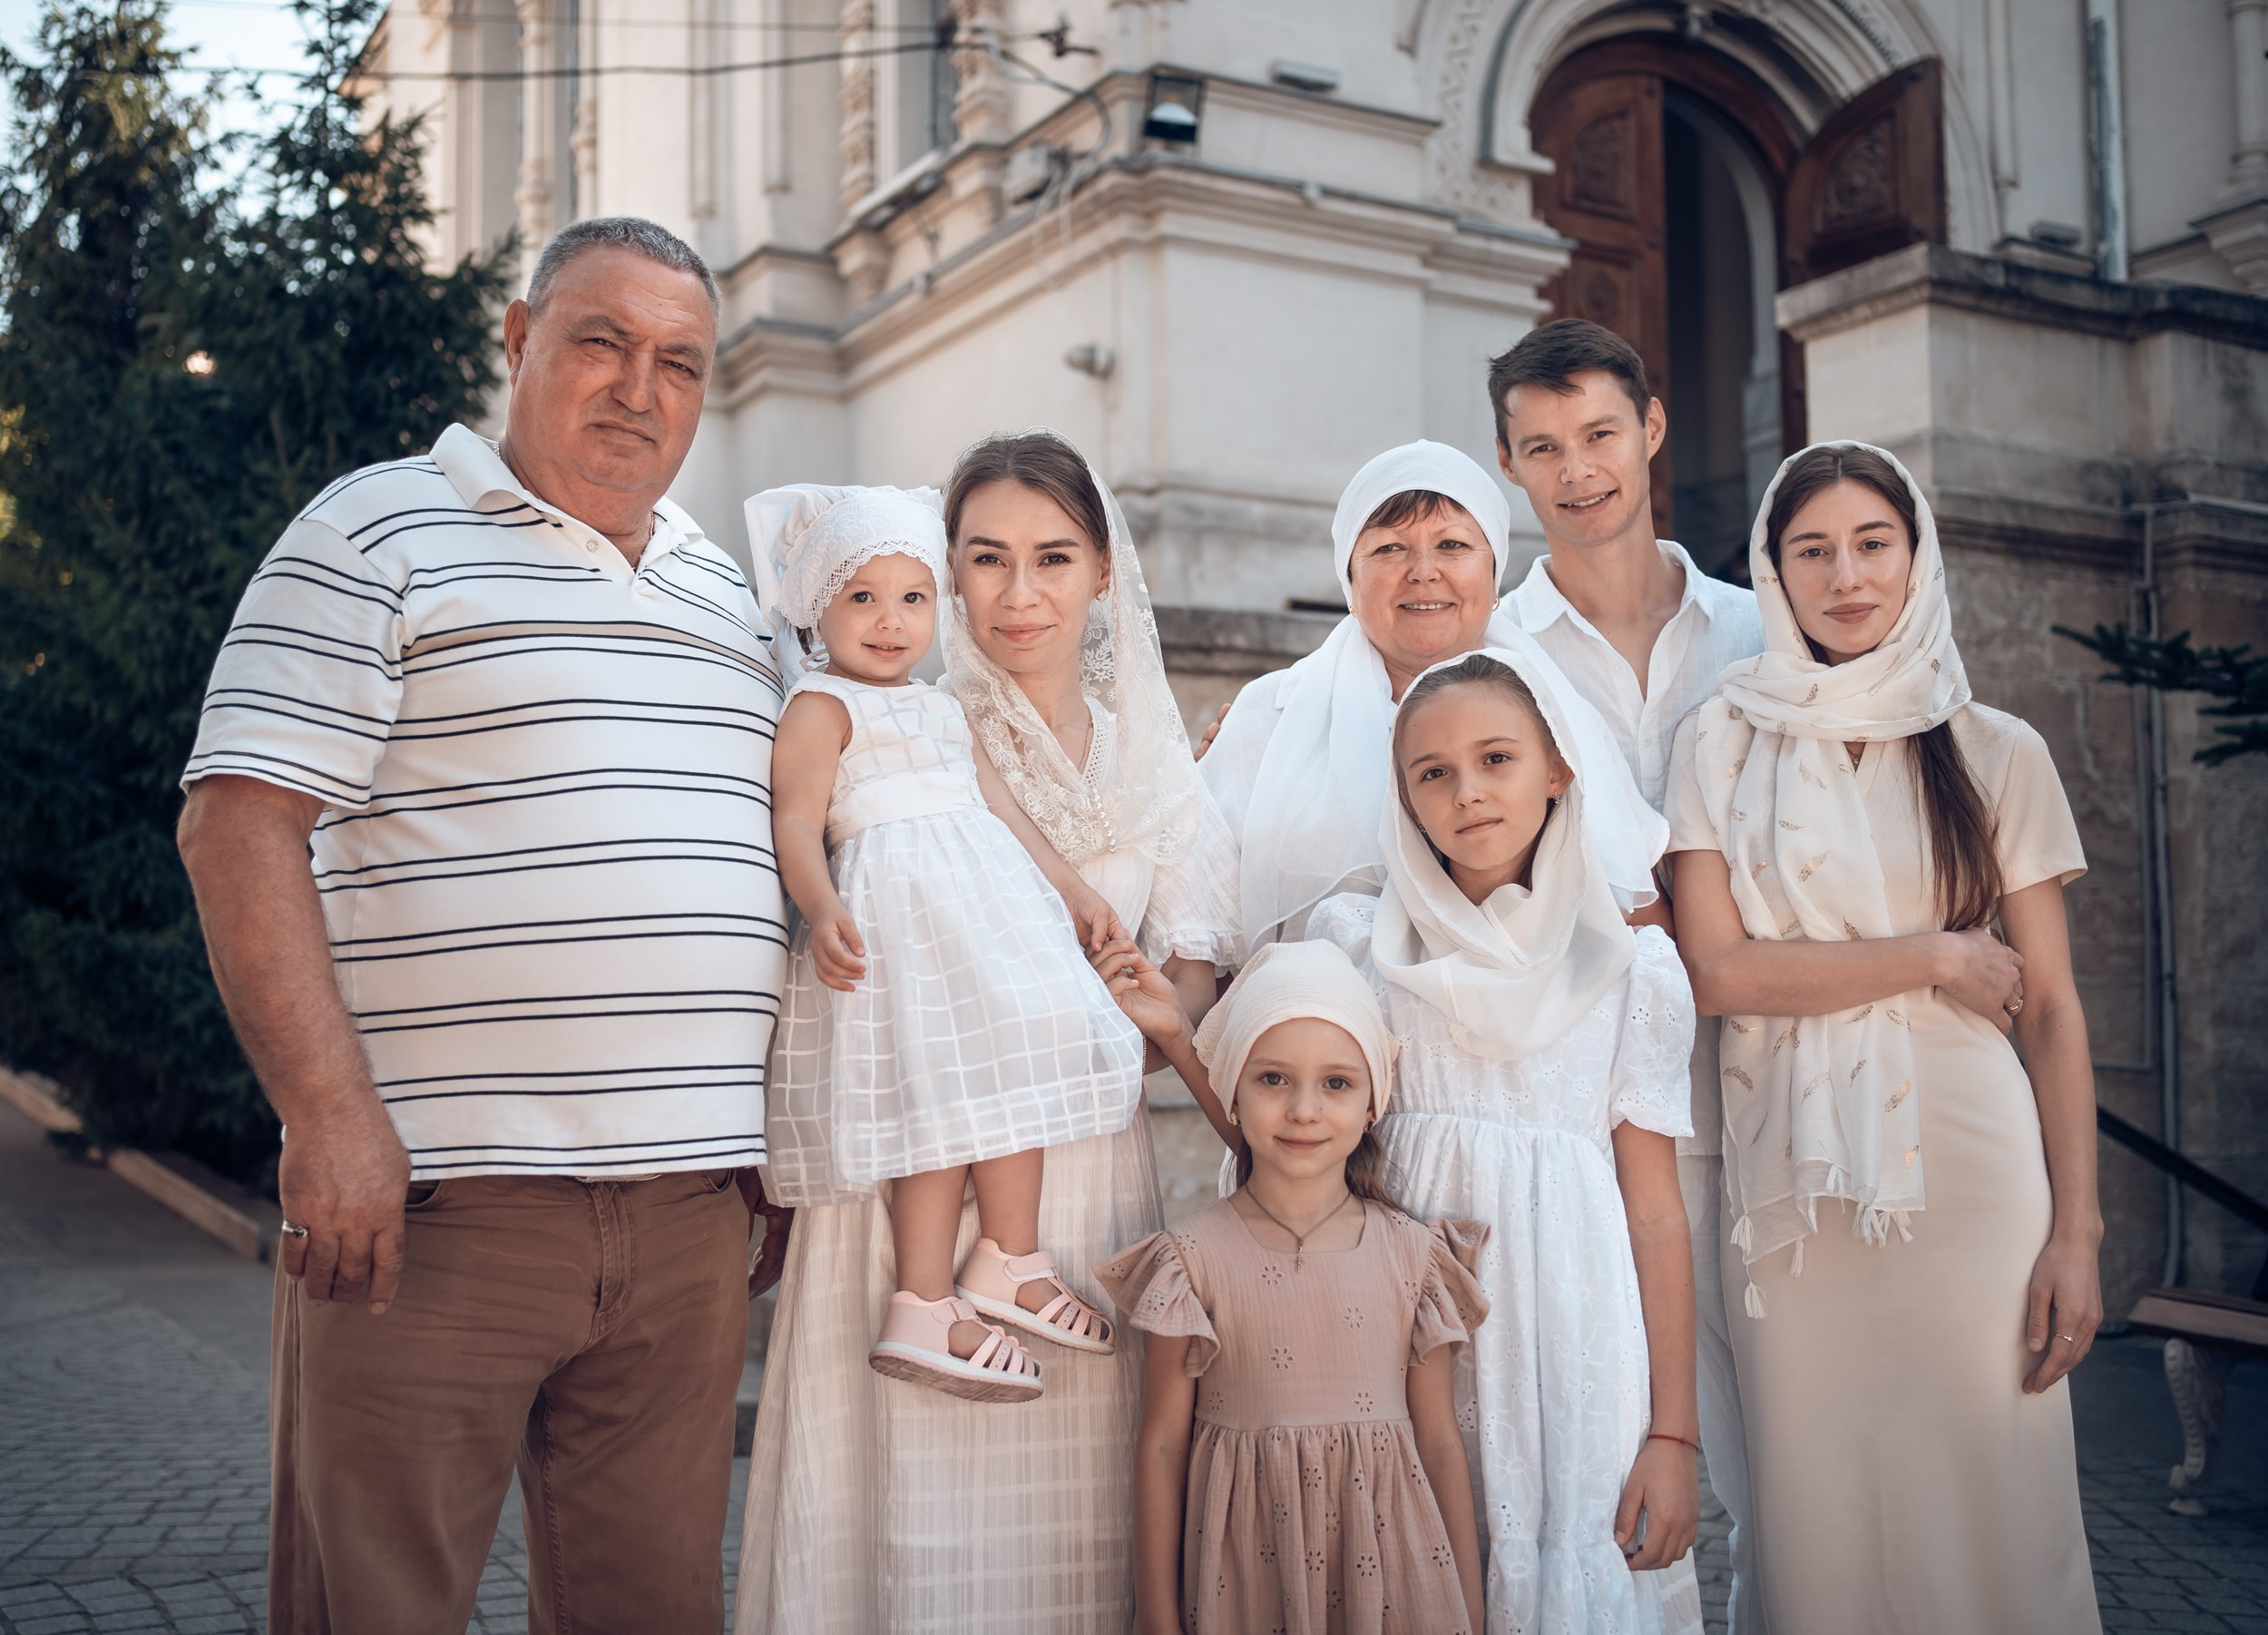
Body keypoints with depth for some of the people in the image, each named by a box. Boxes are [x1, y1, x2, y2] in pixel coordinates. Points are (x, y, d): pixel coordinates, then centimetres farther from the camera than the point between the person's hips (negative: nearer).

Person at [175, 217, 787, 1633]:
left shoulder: (727, 591, 19)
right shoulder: (377, 534, 0)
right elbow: (242, 825, -9)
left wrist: (775, 1148, 18)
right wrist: (331, 1117, -17)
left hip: (690, 1212, 6)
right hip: (442, 1197, -5)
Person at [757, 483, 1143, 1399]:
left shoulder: (942, 711, 23)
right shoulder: (820, 705, -2)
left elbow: (999, 807, 27)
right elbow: (795, 822, -12)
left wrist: (1073, 889, 26)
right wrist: (822, 909, -28)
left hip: (988, 902, 8)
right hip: (897, 909, -8)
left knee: (1010, 1080, 2)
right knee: (939, 1098, -12)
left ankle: (1008, 1264, 13)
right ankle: (928, 1308, -7)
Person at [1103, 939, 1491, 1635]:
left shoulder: (1412, 1255, -1)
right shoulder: (1195, 1256, -7)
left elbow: (1441, 1443, 4)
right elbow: (1162, 1447, -2)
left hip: (1386, 1563, 2)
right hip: (1246, 1576, -1)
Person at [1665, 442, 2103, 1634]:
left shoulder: (1997, 753, 6)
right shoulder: (1725, 743, 6)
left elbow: (2051, 1008, 3)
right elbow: (1716, 970, -4)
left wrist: (2076, 1231, -3)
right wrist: (1934, 958, -6)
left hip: (1966, 1165, 0)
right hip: (1792, 1174, 0)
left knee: (1985, 1502, 1)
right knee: (1819, 1512, 5)